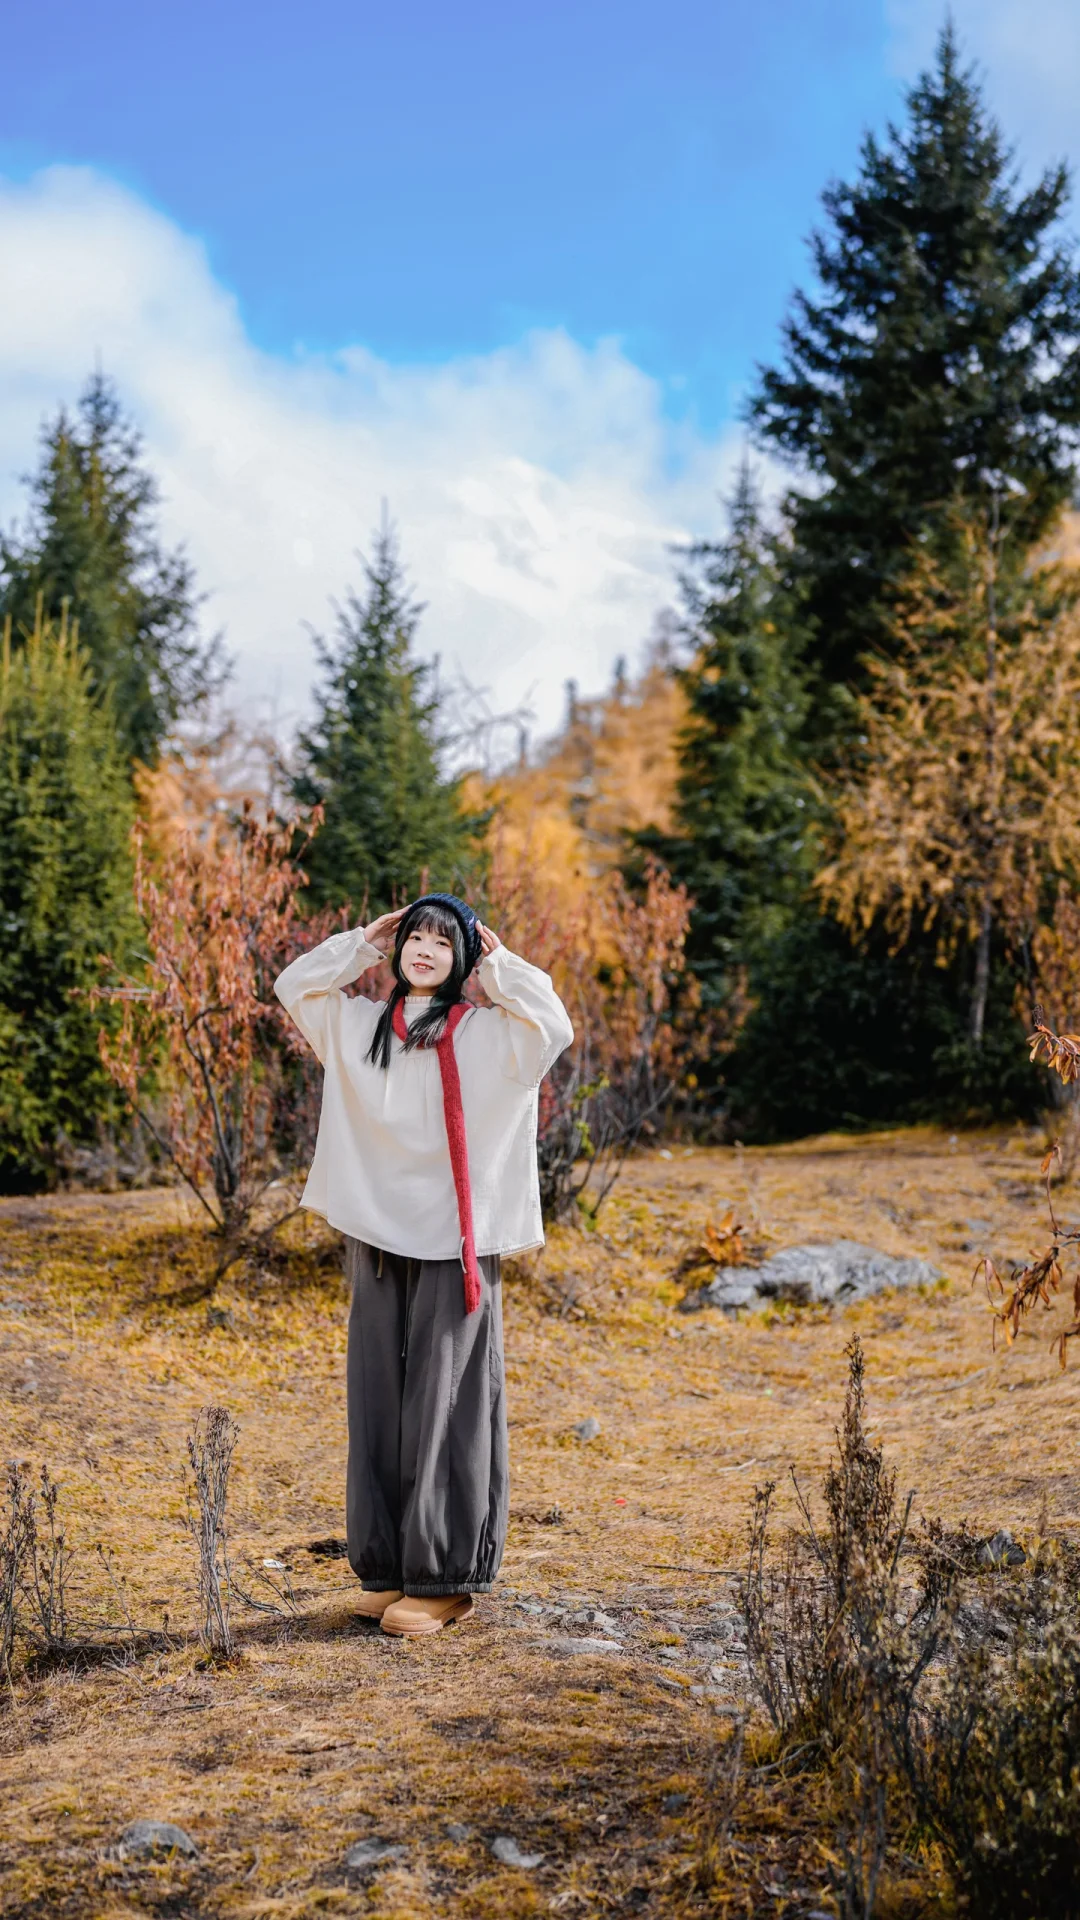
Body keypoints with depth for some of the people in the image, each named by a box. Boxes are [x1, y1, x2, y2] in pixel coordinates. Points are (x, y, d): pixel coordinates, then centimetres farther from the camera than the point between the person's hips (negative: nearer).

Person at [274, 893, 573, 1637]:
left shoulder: (487, 1033, -2)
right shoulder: (360, 1025, 10)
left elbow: (552, 1026, -18)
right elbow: (296, 985, 19)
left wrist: (500, 963, -6)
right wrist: (363, 944, 11)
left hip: (455, 1247, -4)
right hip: (377, 1241, 5)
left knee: (446, 1407, -2)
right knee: (378, 1403, 8)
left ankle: (445, 1580, 5)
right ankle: (388, 1569, 18)